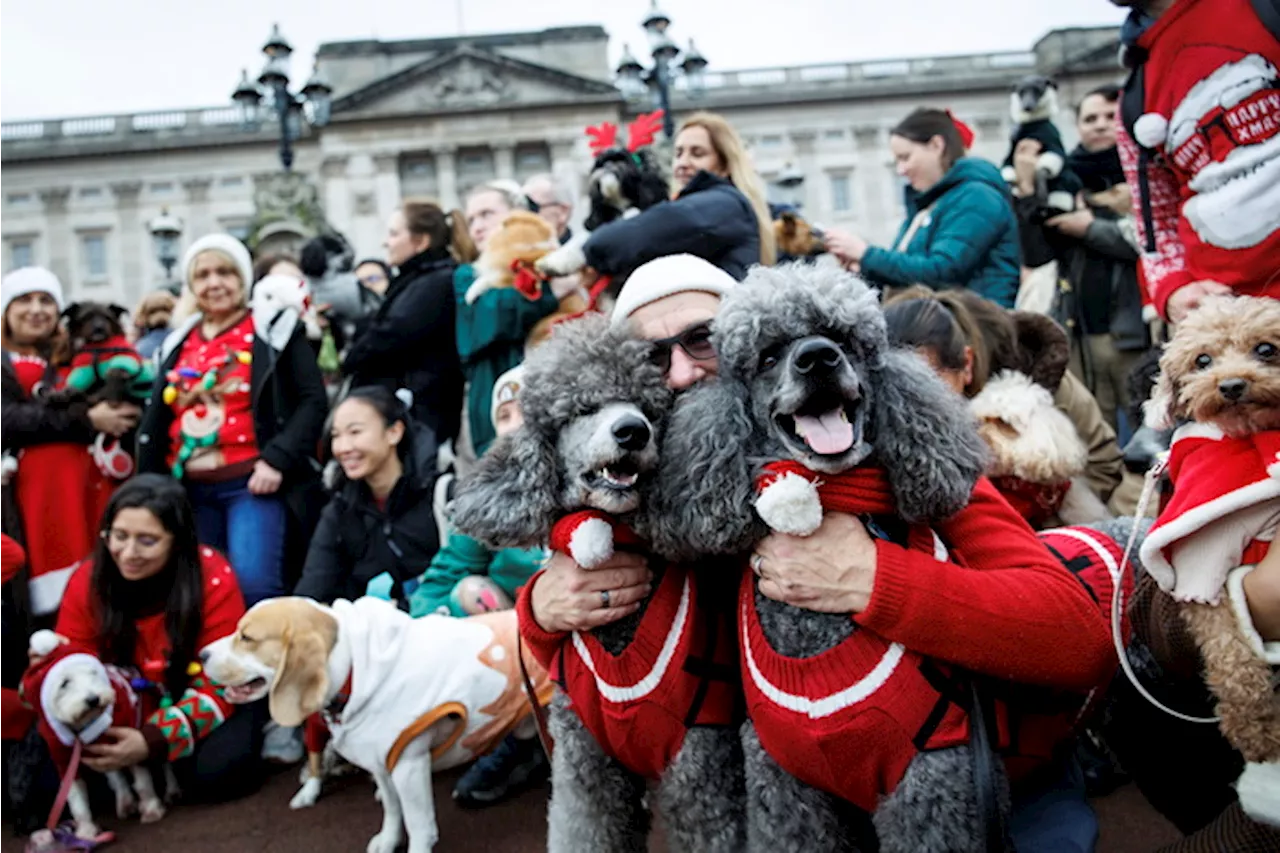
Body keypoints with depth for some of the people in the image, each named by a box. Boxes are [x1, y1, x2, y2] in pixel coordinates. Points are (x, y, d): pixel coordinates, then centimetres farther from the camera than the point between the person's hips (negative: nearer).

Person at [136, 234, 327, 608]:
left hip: (250, 483, -6)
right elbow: (157, 420, 21)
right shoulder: (178, 344, 16)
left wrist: (277, 460, -15)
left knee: (252, 585, -17)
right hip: (191, 489, 6)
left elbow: (313, 400, -5)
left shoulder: (274, 331, 1)